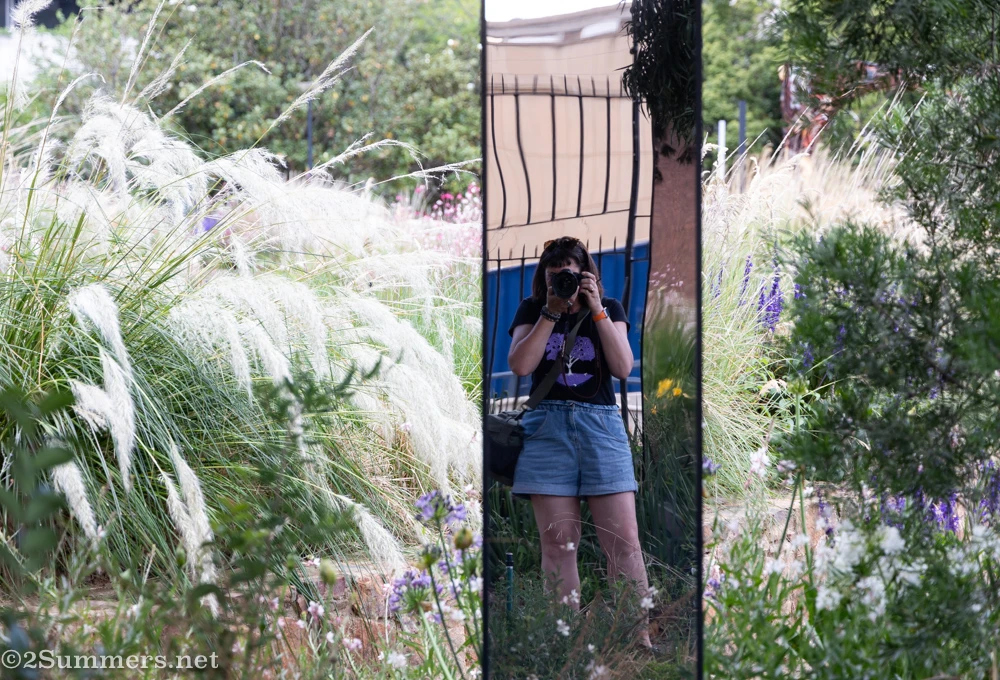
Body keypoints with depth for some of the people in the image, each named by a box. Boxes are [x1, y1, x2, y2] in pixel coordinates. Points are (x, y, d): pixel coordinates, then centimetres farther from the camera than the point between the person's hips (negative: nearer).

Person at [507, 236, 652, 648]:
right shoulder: (532, 309, 11)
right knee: (558, 542, -3)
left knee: (623, 539, -8)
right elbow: (520, 365, -5)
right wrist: (551, 313, -8)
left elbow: (623, 367, -2)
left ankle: (638, 639, -6)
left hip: (601, 425, 0)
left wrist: (596, 310, -6)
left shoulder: (608, 309, 11)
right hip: (548, 425, 0)